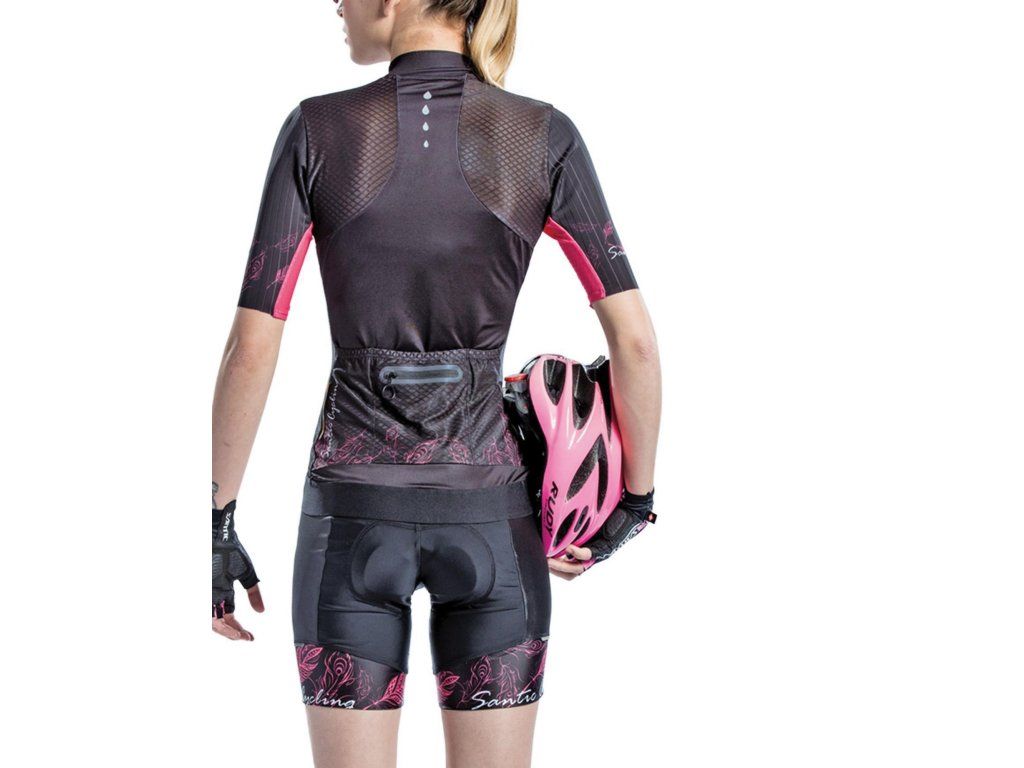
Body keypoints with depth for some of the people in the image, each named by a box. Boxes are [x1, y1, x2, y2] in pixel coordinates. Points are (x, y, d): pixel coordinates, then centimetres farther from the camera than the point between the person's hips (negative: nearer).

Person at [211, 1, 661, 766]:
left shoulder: (316, 130, -8)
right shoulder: (546, 136, -6)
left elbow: (252, 346, -9)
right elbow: (634, 339, -8)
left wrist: (217, 528, 1)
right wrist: (638, 498, 7)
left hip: (356, 516, 0)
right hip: (487, 518, 1)